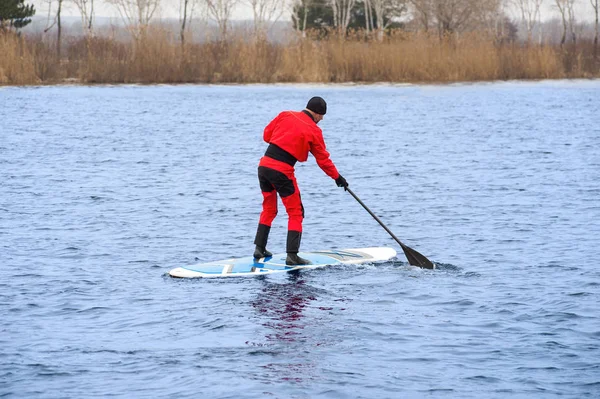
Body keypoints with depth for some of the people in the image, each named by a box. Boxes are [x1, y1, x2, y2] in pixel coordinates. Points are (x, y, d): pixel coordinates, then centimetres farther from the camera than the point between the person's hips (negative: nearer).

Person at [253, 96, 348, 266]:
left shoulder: (285, 115, 8)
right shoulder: (314, 131, -1)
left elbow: (267, 135, 15)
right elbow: (323, 159, 7)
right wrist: (337, 177, 19)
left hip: (264, 164, 5)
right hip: (282, 171, -5)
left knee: (269, 209, 22)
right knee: (295, 213, 5)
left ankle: (259, 248, 21)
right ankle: (292, 255, -2)